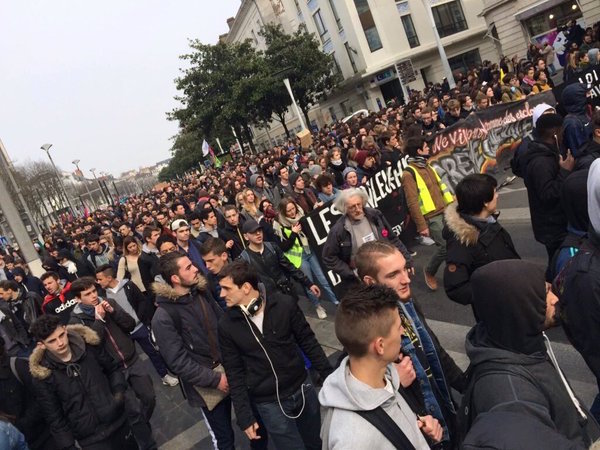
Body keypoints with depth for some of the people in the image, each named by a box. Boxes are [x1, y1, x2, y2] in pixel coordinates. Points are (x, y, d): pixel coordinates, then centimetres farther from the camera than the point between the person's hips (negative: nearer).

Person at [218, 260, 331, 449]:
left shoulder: (285, 304, -14)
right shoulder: (227, 325, -12)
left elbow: (308, 342, -3)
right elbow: (235, 374, -4)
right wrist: (245, 417, -5)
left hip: (302, 388, 1)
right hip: (269, 403, -1)